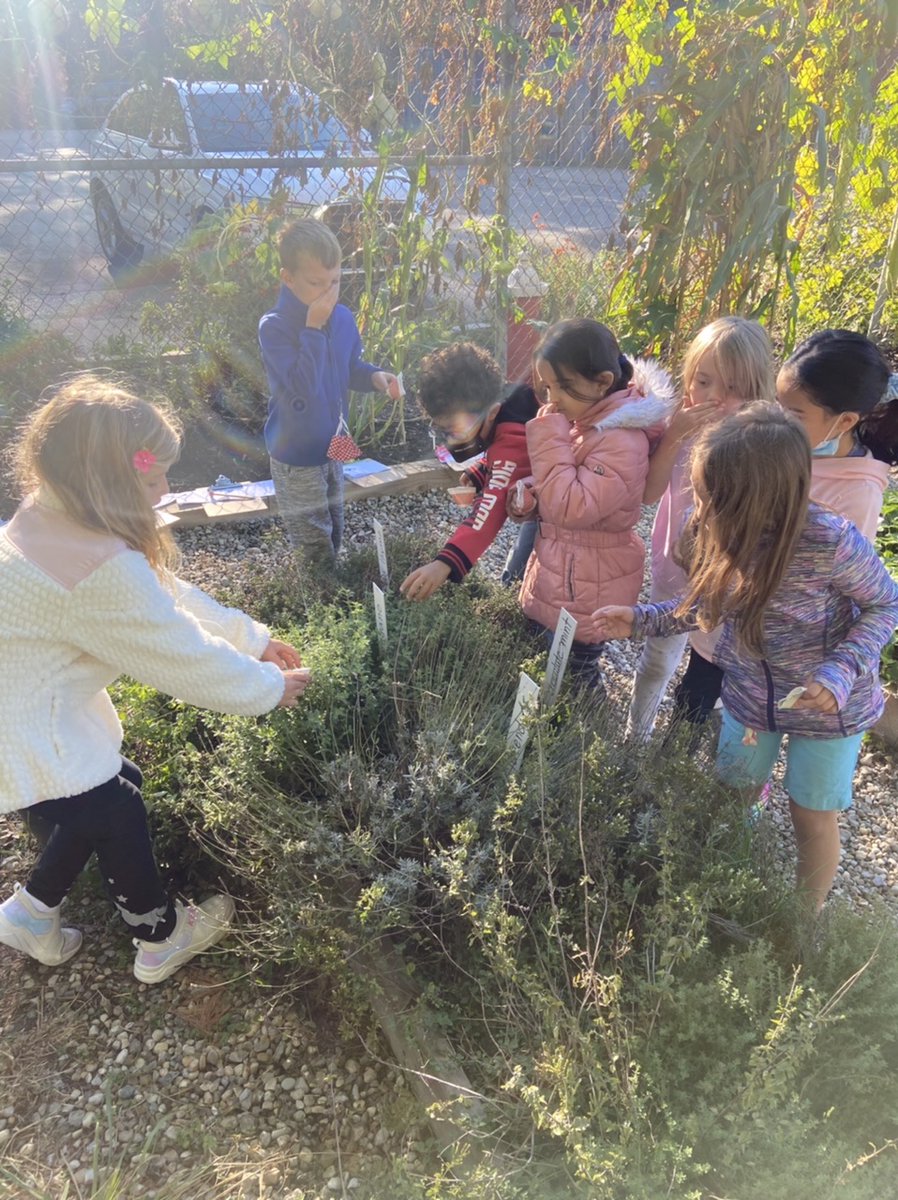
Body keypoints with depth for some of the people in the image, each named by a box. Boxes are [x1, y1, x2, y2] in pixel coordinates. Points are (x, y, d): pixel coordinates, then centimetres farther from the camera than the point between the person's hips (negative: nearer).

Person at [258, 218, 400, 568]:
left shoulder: (343, 317, -3)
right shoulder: (274, 327, -22)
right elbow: (303, 385, -32)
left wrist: (374, 376, -9)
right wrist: (313, 329, -31)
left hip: (334, 445, 6)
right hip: (296, 456, -6)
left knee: (334, 533, 23)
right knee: (316, 549, 4)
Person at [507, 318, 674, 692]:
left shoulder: (622, 441, -24)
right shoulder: (576, 419, 4)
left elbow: (572, 508, -31)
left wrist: (551, 439, -26)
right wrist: (529, 499, -4)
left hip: (585, 591, -9)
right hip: (552, 575, 9)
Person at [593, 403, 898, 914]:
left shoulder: (831, 542, -34)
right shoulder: (719, 532, -20)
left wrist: (840, 673, -29)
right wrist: (641, 620, -12)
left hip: (826, 704, -4)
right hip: (750, 693, 4)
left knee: (813, 818, 14)